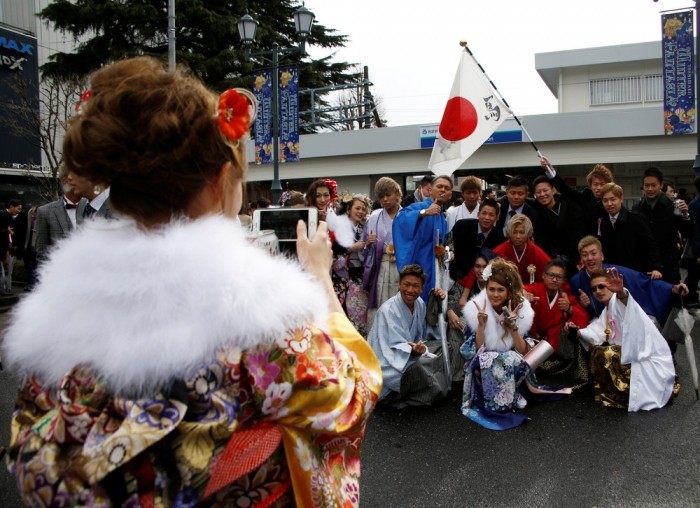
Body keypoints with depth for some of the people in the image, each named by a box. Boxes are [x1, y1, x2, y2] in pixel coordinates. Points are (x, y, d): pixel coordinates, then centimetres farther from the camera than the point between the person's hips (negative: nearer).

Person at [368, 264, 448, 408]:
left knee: (441, 346, -5)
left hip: (410, 356, 8)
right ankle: (393, 397, -6)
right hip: (388, 365, -8)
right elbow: (399, 348, -26)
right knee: (424, 367, -28)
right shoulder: (388, 310, -23)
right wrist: (414, 350, -47)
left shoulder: (419, 303, -1)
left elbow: (429, 332, 3)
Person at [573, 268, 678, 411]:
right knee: (595, 349, 15)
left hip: (649, 359, -10)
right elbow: (597, 333, 2)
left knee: (606, 354, -26)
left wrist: (621, 292, -62)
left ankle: (620, 396, -6)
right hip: (630, 355, 10)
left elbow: (623, 299, -41)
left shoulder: (618, 302, -11)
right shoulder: (607, 310, 18)